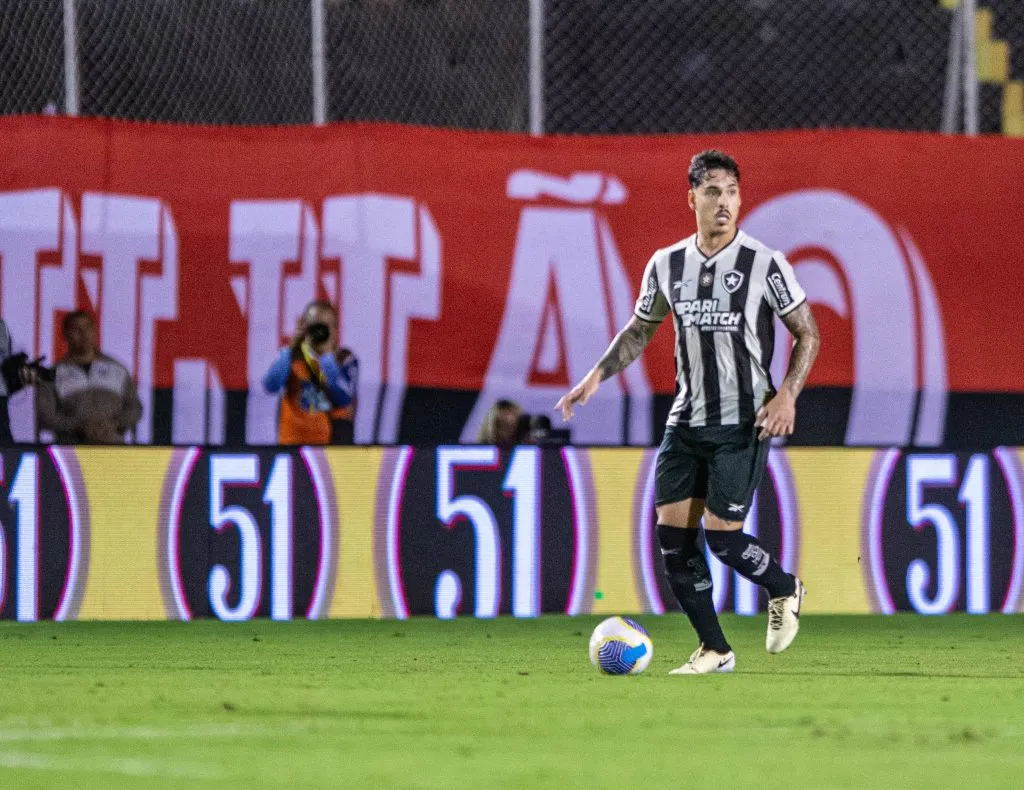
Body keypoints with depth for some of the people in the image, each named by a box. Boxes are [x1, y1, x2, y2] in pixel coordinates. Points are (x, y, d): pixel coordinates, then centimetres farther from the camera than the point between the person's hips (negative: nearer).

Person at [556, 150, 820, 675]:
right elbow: (640, 330, 19)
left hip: (742, 425, -5)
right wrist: (598, 374, 5)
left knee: (721, 536, -12)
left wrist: (787, 394, -13)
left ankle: (785, 591, 19)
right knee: (672, 535, -2)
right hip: (685, 423, 5)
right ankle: (714, 651, 10)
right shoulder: (666, 265, 5)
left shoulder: (765, 264, -6)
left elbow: (806, 333, 1)